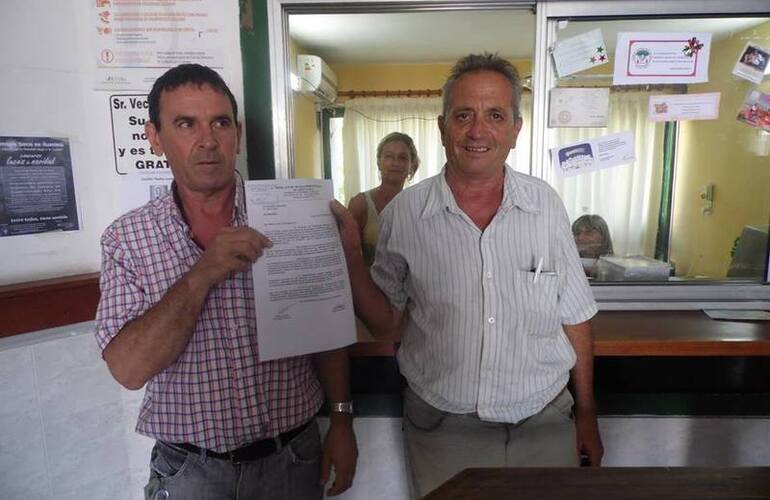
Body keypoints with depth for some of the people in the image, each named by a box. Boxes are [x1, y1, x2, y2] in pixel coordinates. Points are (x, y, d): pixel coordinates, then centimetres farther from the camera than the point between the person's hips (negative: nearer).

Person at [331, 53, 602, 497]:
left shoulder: (547, 204, -5)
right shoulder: (404, 212, -9)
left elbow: (574, 319, 3)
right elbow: (386, 322, -2)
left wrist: (587, 415, 8)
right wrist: (350, 252, -15)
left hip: (544, 426, 2)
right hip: (442, 429, -1)